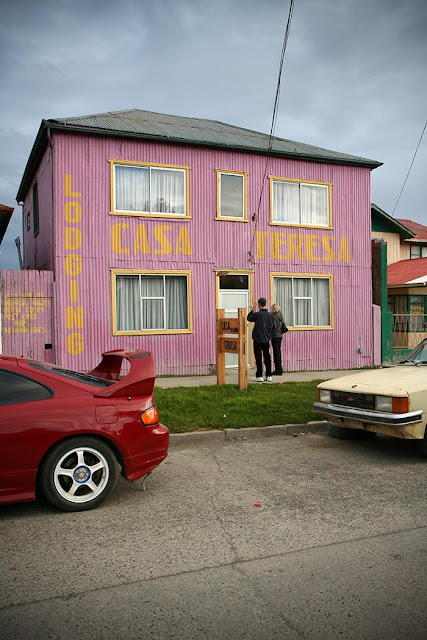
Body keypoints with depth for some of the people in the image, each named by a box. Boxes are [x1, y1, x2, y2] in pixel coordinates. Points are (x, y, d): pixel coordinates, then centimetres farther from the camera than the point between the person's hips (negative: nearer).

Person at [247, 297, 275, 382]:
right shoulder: (270, 315, 0)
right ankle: (268, 376, 12)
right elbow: (273, 327, 9)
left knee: (258, 358, 1)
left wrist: (253, 309, 11)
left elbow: (249, 318, 4)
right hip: (267, 339, 4)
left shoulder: (257, 314, -14)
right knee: (267, 357, 10)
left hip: (258, 339, -4)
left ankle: (259, 376, 2)